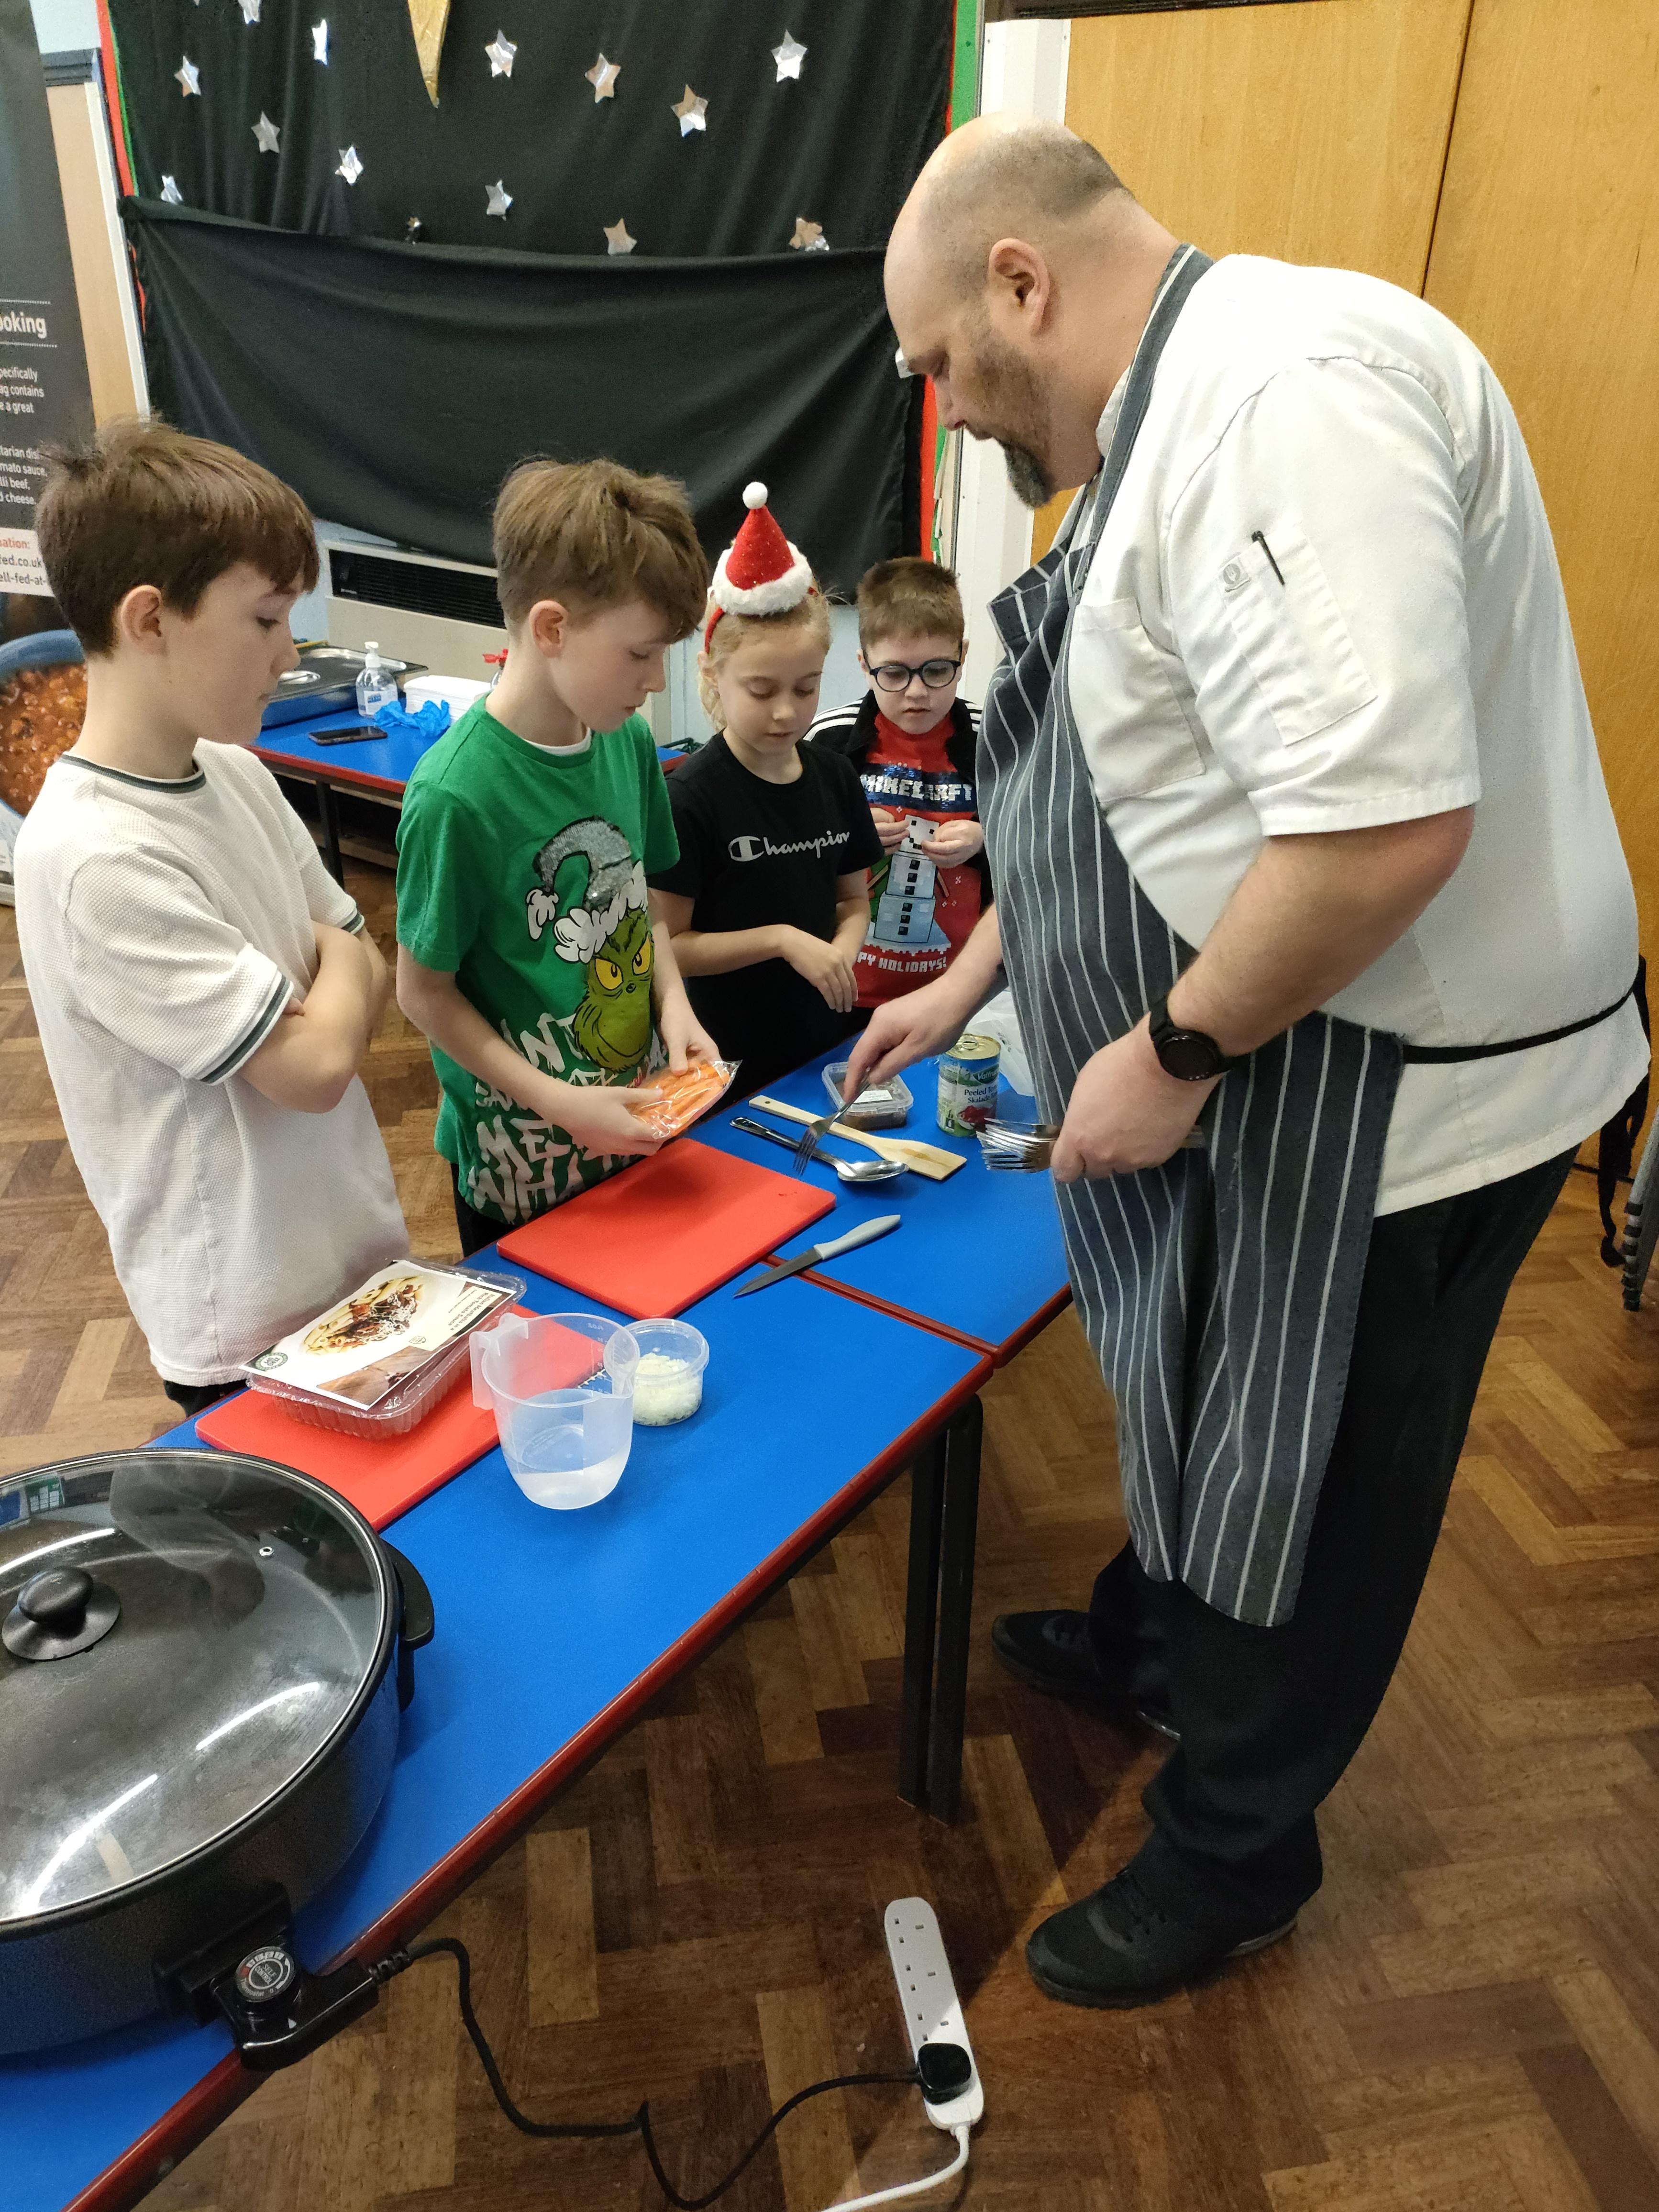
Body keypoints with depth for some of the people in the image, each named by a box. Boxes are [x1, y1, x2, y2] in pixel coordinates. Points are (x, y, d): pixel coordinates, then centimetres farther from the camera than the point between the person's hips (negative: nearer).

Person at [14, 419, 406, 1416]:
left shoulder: (235, 772, 0)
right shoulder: (93, 858, -25)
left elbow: (371, 974, 6)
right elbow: (315, 1064, -23)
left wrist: (332, 998, -14)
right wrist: (341, 964, -5)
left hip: (363, 1253, 7)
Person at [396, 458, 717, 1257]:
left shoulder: (627, 739, -4)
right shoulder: (456, 794, -24)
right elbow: (425, 991, -16)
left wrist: (673, 1002, -7)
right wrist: (560, 1104, -20)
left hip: (635, 1121, 6)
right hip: (523, 1164, -6)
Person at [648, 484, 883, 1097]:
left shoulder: (835, 777, 2)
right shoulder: (692, 797, -14)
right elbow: (666, 946, -13)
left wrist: (843, 948, -9)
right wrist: (781, 939, -20)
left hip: (829, 1041, 5)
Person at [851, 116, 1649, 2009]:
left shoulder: (1282, 397, -24)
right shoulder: (1177, 417, 11)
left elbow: (1383, 823, -35)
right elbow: (1130, 783, 18)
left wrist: (1174, 1050, -21)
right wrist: (967, 981, 21)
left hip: (1386, 1092, -10)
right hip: (1256, 1069, 10)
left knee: (1298, 1494, 10)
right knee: (1197, 1400, 27)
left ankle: (1234, 1853, 36)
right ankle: (1146, 1648, 53)